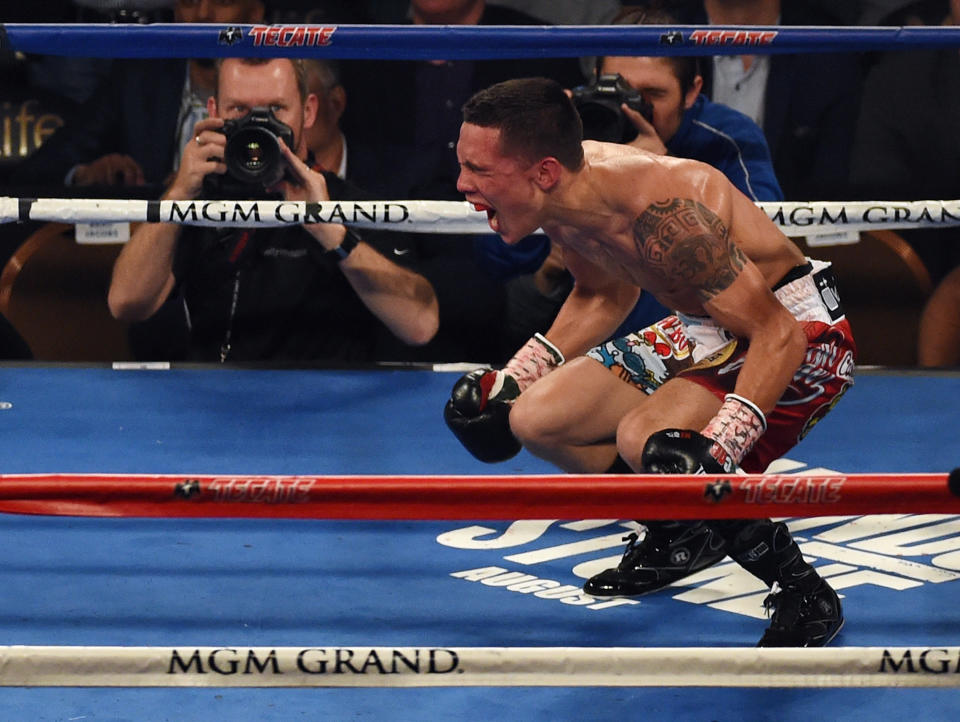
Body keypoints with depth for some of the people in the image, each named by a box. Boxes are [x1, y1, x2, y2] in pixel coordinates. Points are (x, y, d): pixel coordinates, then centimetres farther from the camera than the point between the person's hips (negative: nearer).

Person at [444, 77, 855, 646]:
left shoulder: (662, 213, -34)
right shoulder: (560, 198, -8)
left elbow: (777, 333, -32)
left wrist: (717, 448, -44)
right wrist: (511, 379, 12)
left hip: (799, 329, -9)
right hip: (708, 331, 9)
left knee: (645, 440, -30)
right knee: (533, 419, 3)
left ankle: (803, 593, -14)